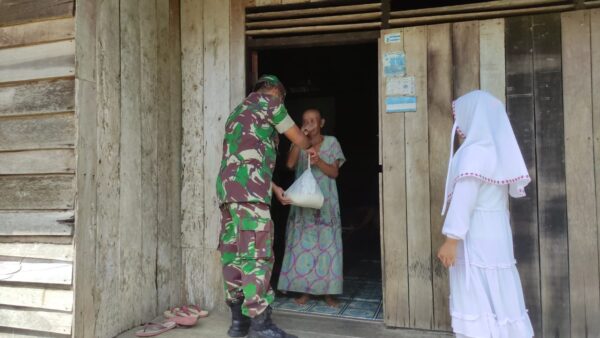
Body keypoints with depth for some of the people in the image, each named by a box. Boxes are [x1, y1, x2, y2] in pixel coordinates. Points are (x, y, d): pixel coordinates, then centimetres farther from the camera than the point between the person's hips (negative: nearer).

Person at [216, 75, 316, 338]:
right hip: (248, 190, -9)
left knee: (233, 253, 8)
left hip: (227, 187, 9)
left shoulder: (238, 113, 30)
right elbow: (298, 139, 10)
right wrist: (310, 147, 32)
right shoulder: (267, 101, 6)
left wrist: (274, 189, 29)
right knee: (257, 254, -9)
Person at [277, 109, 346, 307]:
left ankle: (328, 292, 7)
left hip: (325, 201, -1)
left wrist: (318, 161, -17)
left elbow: (334, 172, -1)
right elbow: (290, 164, -9)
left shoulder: (331, 142, 5)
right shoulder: (299, 144, 8)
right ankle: (305, 290, 9)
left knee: (327, 244, -2)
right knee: (303, 244, -1)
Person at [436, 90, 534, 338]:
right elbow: (505, 192, 14)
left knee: (477, 304, -3)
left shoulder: (474, 151, -14)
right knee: (498, 300, 14)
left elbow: (464, 200, -20)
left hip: (475, 240, -9)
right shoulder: (496, 149, 13)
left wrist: (451, 239, -20)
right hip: (495, 236, 9)